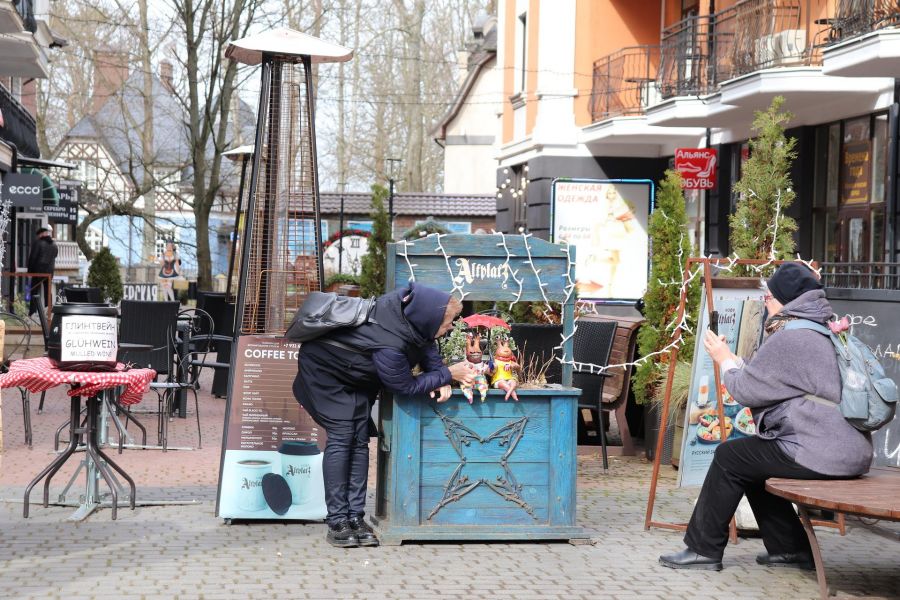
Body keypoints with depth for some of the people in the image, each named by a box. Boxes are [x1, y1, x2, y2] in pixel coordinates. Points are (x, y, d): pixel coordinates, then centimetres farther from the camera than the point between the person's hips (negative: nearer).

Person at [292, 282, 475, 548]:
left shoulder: (407, 301, -24)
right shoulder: (388, 346, -43)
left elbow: (424, 342, -4)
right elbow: (407, 386, -25)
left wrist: (440, 377, -16)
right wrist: (448, 374, -20)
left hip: (355, 374, 8)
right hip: (324, 368, -8)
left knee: (359, 439, 1)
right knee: (341, 437, -14)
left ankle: (355, 516, 3)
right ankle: (337, 522, -10)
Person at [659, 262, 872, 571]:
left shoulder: (788, 341, -15)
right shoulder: (820, 334, 19)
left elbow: (744, 390, -8)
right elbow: (763, 383, 22)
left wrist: (725, 360, 10)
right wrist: (732, 357, 25)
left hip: (822, 456, -10)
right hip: (848, 450, 10)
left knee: (730, 457, 1)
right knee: (752, 460, 22)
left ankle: (703, 548, 9)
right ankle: (790, 548, 25)